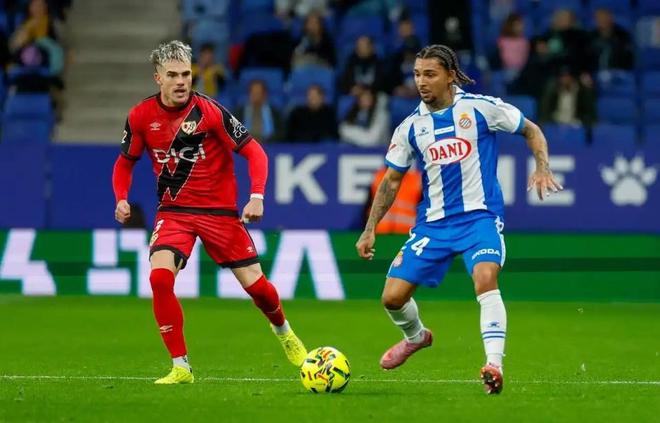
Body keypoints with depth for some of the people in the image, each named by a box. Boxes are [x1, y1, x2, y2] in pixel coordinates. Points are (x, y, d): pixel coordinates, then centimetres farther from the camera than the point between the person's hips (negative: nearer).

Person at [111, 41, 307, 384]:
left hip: (219, 210, -1)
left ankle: (283, 332, 37)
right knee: (160, 276, -24)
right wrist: (121, 199, -7)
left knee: (254, 283, 0)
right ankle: (181, 367, -13)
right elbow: (125, 162, 11)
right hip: (173, 211, 1)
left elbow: (253, 151, -9)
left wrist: (256, 196, -23)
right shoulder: (141, 117, -5)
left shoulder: (209, 111, -14)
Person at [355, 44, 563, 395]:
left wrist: (542, 168, -12)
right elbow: (392, 180, 13)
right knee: (393, 296, -2)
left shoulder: (480, 108, -7)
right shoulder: (411, 127, 3)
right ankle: (416, 337, 32)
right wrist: (370, 230, 8)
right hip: (433, 222, 4)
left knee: (485, 278, -32)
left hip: (480, 215, -4)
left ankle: (494, 365, -34)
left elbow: (531, 131, 5)